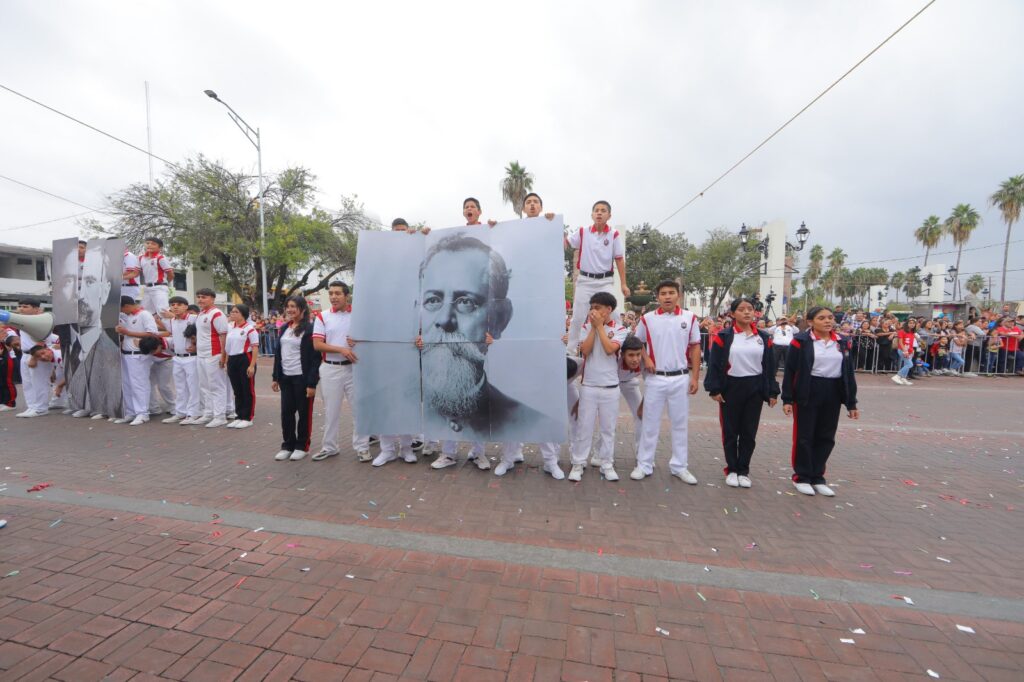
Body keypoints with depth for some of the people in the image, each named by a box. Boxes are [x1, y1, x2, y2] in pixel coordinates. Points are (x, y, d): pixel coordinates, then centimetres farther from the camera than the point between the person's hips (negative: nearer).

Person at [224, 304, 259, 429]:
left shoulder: (250, 328, -9)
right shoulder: (230, 328, 12)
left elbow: (255, 348, -13)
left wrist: (252, 365, -18)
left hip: (245, 360, -7)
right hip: (232, 360, 8)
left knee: (248, 390, 0)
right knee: (237, 391, 13)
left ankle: (248, 418, 8)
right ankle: (239, 416, 23)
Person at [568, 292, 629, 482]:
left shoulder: (620, 329, -1)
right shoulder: (587, 326, 3)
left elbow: (609, 349, -18)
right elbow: (584, 350, -10)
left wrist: (599, 326, -13)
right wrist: (593, 327, -10)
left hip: (610, 387, 0)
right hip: (588, 386, 1)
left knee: (608, 428, 10)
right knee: (584, 426, 5)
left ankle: (607, 464, 23)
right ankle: (578, 463, 17)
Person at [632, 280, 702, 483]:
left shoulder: (689, 318, 1)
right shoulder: (647, 319, -1)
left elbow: (695, 348, 4)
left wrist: (695, 377, -1)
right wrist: (646, 359, -7)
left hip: (681, 378, 1)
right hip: (656, 378, -1)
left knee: (680, 423, 11)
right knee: (650, 423, 6)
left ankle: (679, 466, 25)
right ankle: (644, 465, 17)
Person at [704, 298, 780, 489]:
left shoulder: (764, 338, 6)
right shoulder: (723, 336, -5)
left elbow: (770, 367, 8)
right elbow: (714, 364, -6)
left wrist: (772, 392, 5)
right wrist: (714, 389, -11)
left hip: (755, 389, 3)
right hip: (731, 388, -3)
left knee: (749, 432, 9)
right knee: (730, 431, 6)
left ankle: (744, 470, 23)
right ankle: (731, 470, 21)